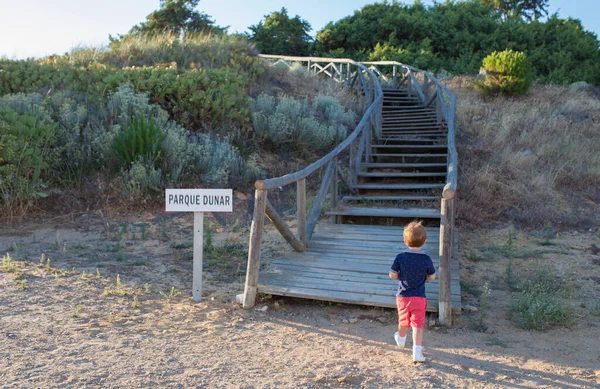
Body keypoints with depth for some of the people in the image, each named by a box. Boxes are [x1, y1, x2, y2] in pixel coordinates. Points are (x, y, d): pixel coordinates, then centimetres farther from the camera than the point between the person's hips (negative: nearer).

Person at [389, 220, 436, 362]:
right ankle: (417, 351, -8)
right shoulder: (426, 259, -11)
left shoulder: (400, 257, -12)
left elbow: (392, 275, -8)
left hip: (403, 296, 2)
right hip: (419, 297, -2)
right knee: (418, 324, 1)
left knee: (403, 321, 22)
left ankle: (401, 339, 48)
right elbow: (431, 277, 0)